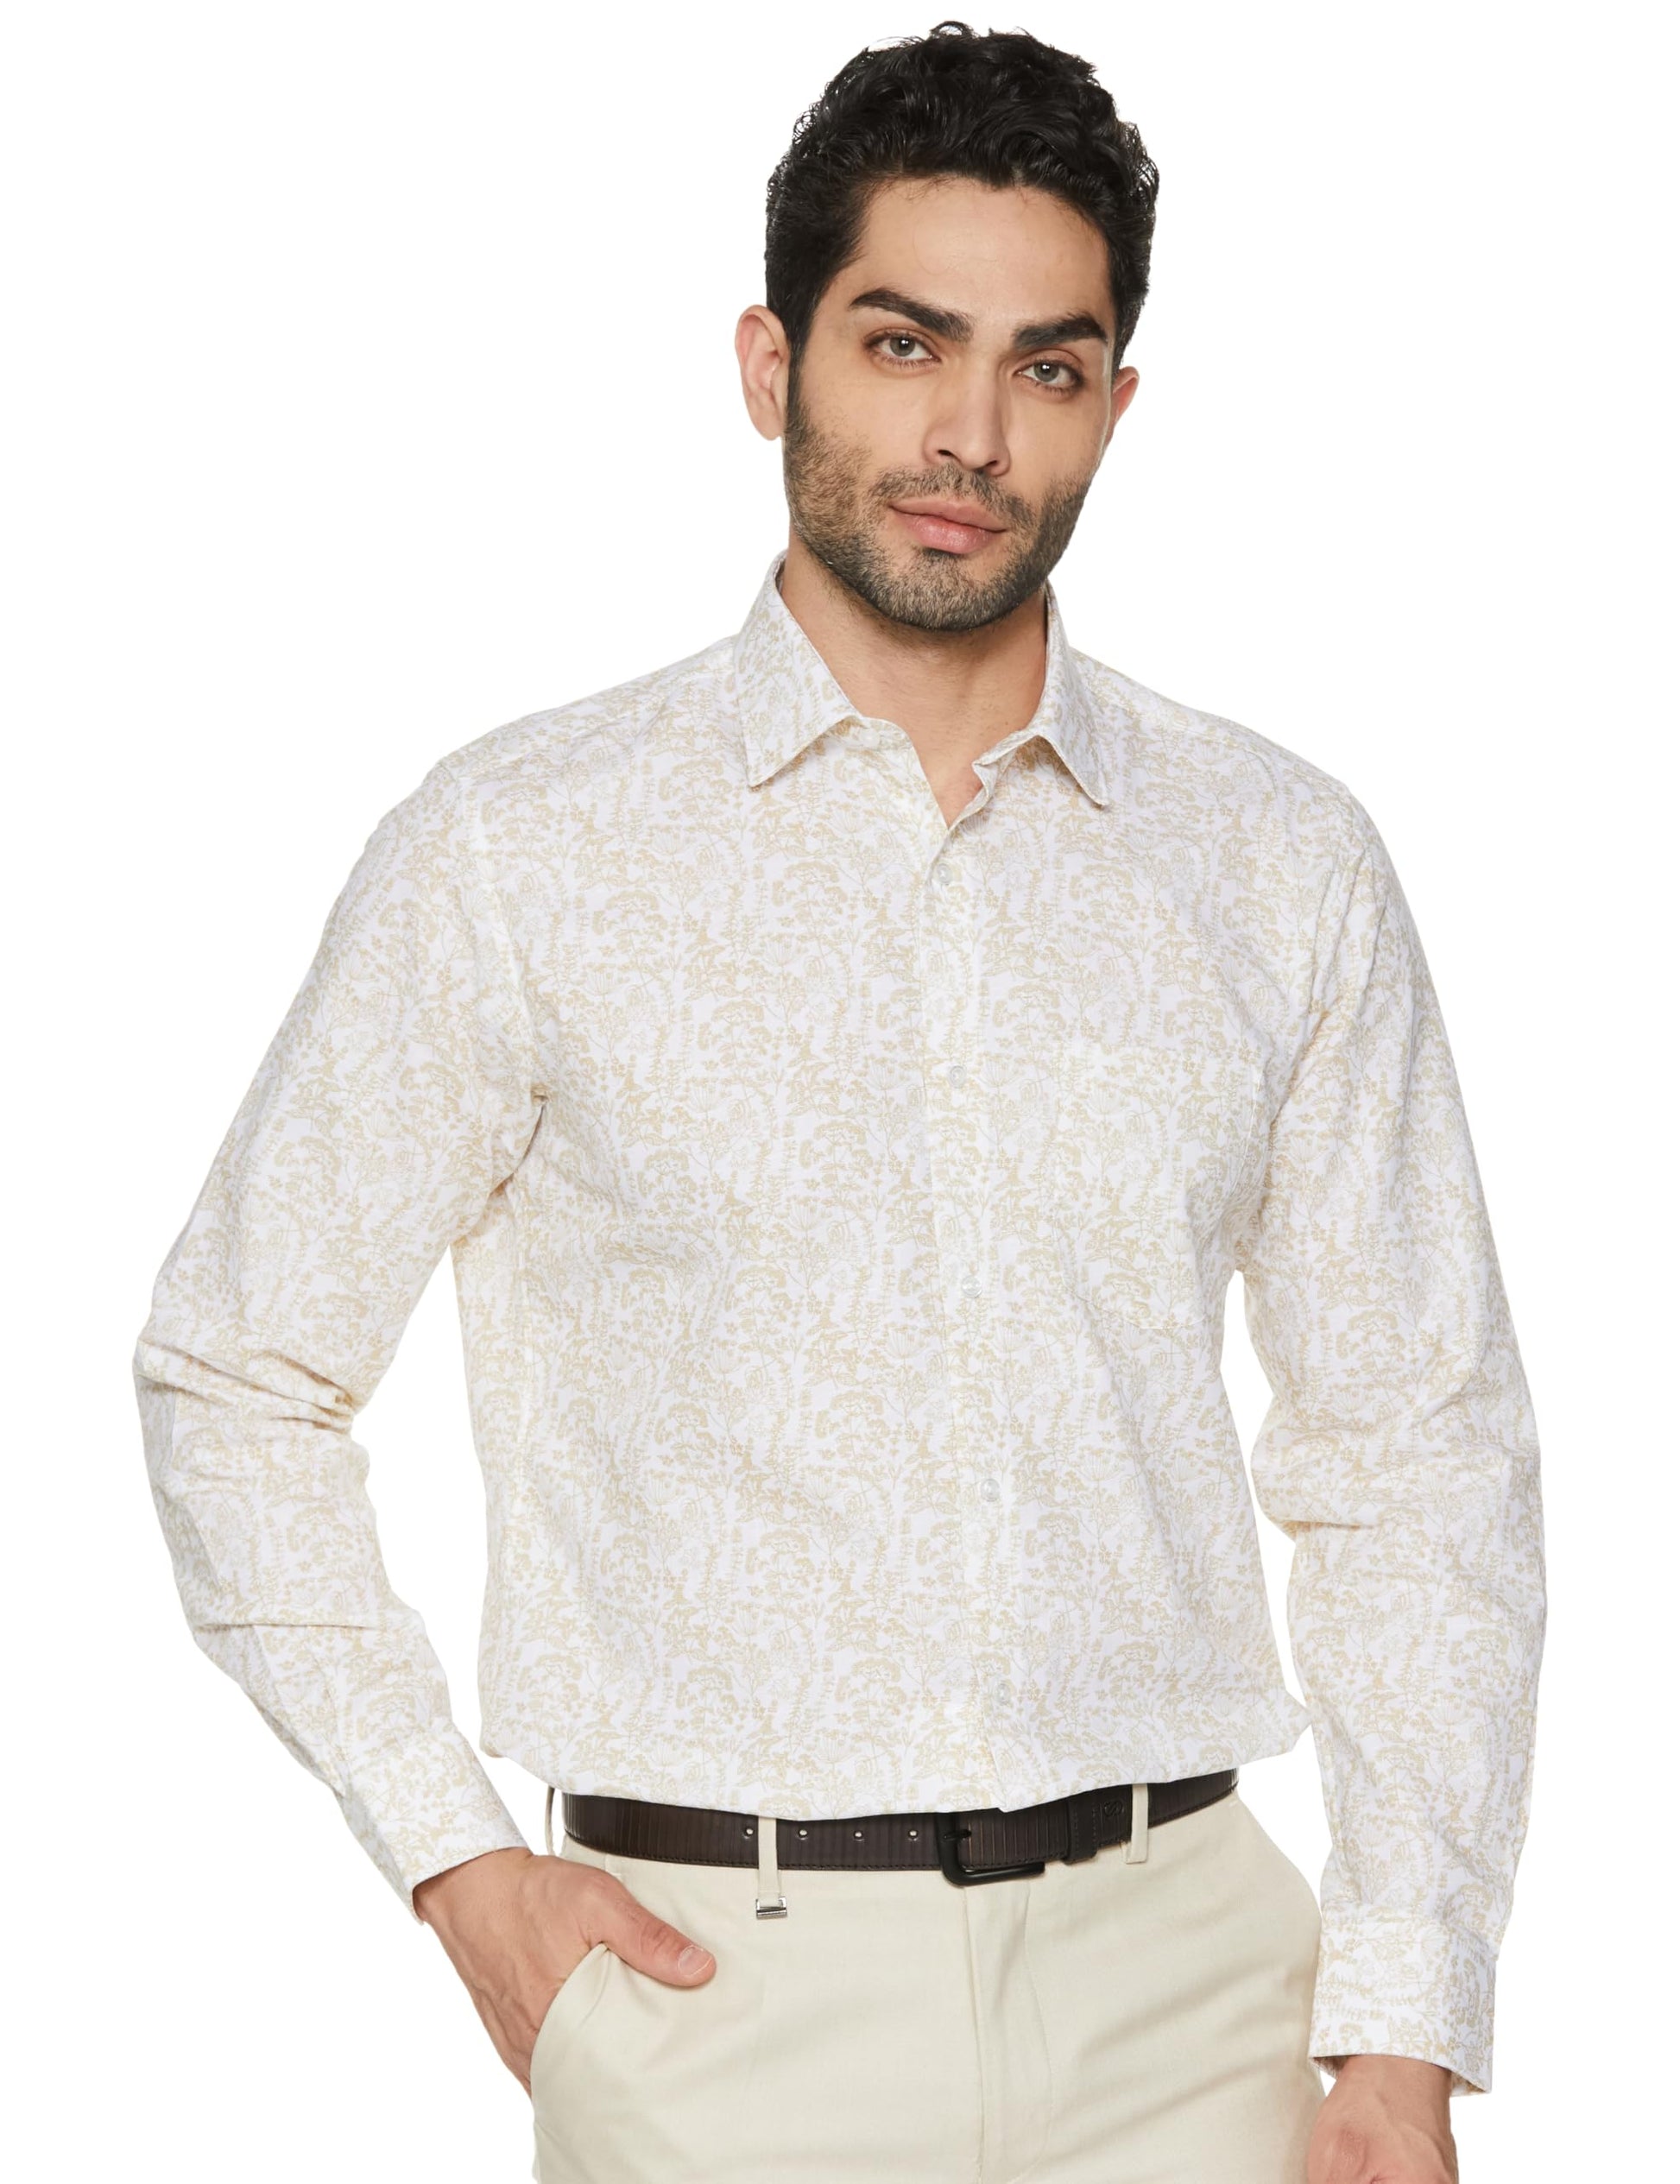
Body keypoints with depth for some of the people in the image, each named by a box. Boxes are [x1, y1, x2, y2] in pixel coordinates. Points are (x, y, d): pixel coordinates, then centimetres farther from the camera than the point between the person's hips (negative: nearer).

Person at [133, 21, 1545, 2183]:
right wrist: (454, 1859, -2)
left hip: (1176, 1981, 2)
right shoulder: (517, 853, -1)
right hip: (723, 1985, -2)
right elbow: (237, 1378, 6)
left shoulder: (1283, 866, 5)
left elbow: (1415, 1454, 7)